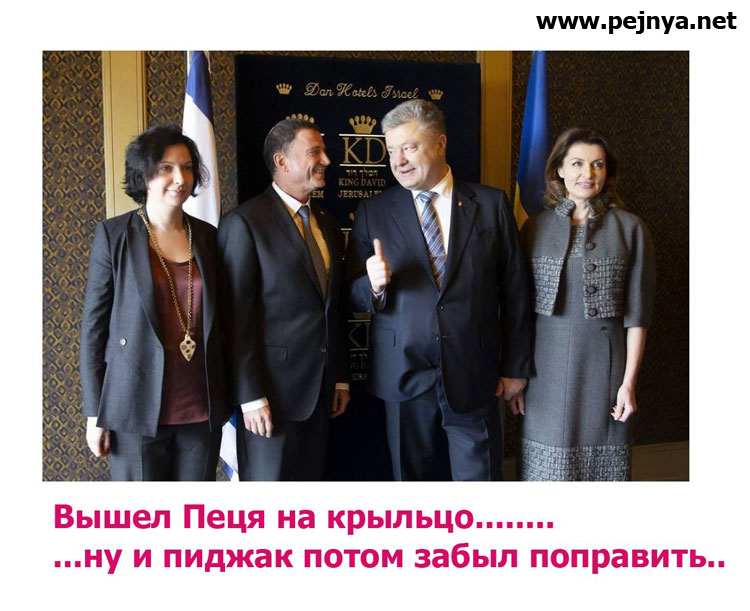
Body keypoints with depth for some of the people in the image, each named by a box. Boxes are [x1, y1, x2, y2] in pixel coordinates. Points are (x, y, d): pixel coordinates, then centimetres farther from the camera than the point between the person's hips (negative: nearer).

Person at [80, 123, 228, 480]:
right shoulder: (113, 235, -4)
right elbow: (93, 325, -2)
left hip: (202, 409, 3)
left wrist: (229, 399, 8)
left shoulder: (208, 237, 6)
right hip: (138, 409, -3)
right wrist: (94, 413, -4)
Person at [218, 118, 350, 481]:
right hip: (273, 388, -6)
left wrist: (340, 377, 14)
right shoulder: (245, 222, -10)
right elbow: (236, 318, -13)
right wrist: (250, 395, -15)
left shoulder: (327, 224, 12)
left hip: (321, 388, 7)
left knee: (310, 479, 15)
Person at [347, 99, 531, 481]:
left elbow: (515, 292, 3)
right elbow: (354, 295, 2)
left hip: (474, 376, 0)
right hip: (404, 375, 1)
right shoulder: (373, 212, 2)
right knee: (413, 482, 14)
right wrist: (374, 285, -21)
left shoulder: (491, 204, 1)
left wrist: (515, 368, 4)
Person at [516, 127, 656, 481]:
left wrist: (629, 380, -4)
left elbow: (637, 312, 0)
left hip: (604, 362, -1)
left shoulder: (630, 228, 1)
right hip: (546, 365, 1)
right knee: (548, 461, 7)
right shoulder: (535, 227, 5)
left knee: (601, 460, 8)